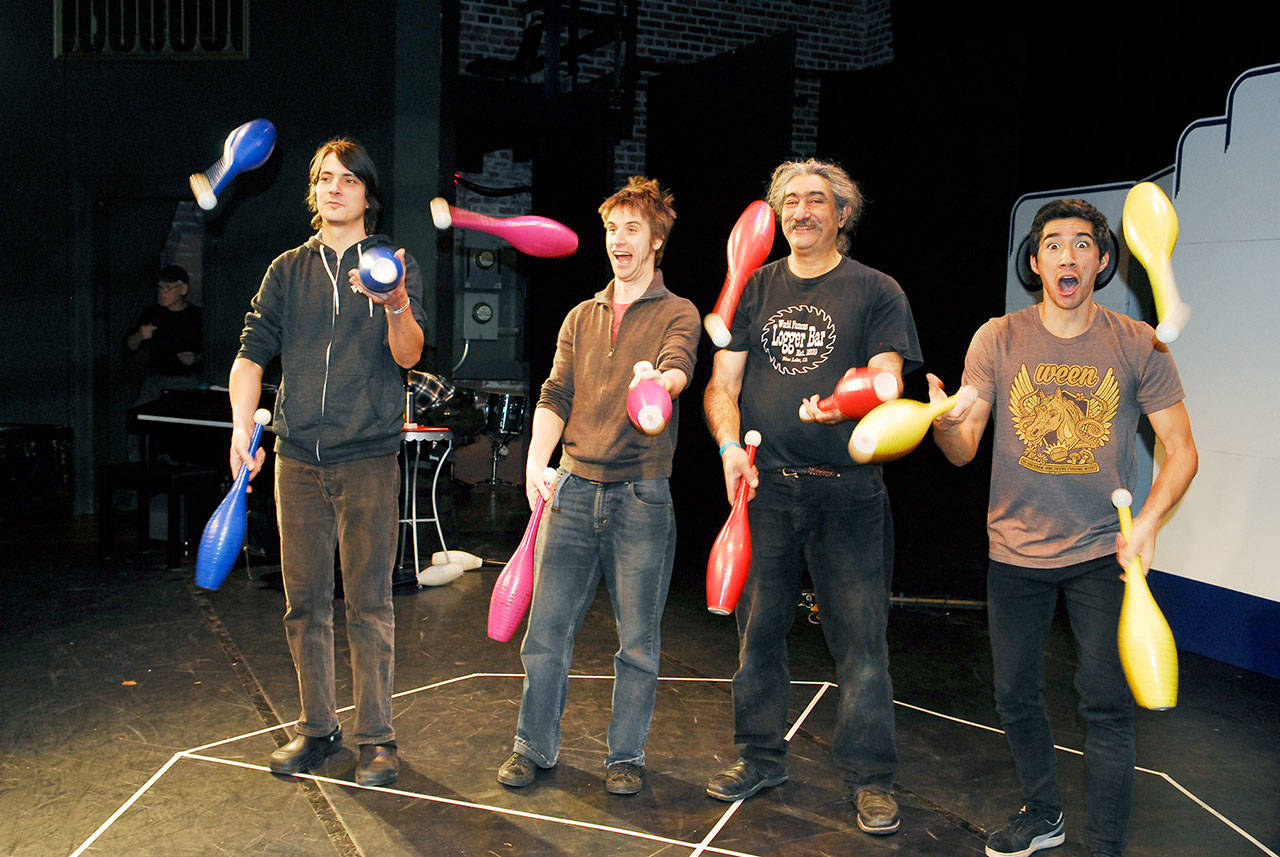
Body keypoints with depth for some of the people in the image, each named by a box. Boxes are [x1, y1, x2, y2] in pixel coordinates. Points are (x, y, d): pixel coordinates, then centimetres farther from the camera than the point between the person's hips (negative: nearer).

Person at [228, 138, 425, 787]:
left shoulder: (394, 266, 5)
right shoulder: (288, 270, 13)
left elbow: (408, 355, -8)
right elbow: (253, 352, 9)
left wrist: (395, 306, -29)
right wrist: (242, 427, -6)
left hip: (368, 458, -3)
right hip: (298, 458, 3)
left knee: (368, 604, -2)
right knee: (304, 603, 9)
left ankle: (376, 737, 9)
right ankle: (317, 728, 22)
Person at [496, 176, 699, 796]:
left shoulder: (677, 313, 4)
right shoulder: (580, 317, 17)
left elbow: (678, 366, -18)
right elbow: (556, 395, 10)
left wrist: (659, 379, -42)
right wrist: (536, 459, -7)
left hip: (642, 497, -3)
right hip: (573, 489, 4)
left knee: (637, 642, 5)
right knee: (546, 630, 6)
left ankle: (625, 755, 22)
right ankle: (535, 746, 23)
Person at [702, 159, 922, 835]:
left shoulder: (876, 291, 4)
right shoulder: (754, 290, 12)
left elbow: (886, 382, -7)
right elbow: (721, 384, 7)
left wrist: (844, 401, -29)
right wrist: (730, 445, -12)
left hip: (846, 487, -3)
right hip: (762, 483, 3)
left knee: (859, 636, 0)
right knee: (758, 627, 11)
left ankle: (870, 776, 16)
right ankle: (760, 757, 27)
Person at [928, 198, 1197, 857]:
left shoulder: (1138, 345, -3)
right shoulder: (998, 339, -3)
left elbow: (1180, 450, 0)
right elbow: (962, 451, -6)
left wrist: (1147, 522, -17)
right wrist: (944, 419, -30)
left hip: (1103, 553, -1)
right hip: (1015, 550, 1)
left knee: (1106, 703, -2)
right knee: (1015, 695, 11)